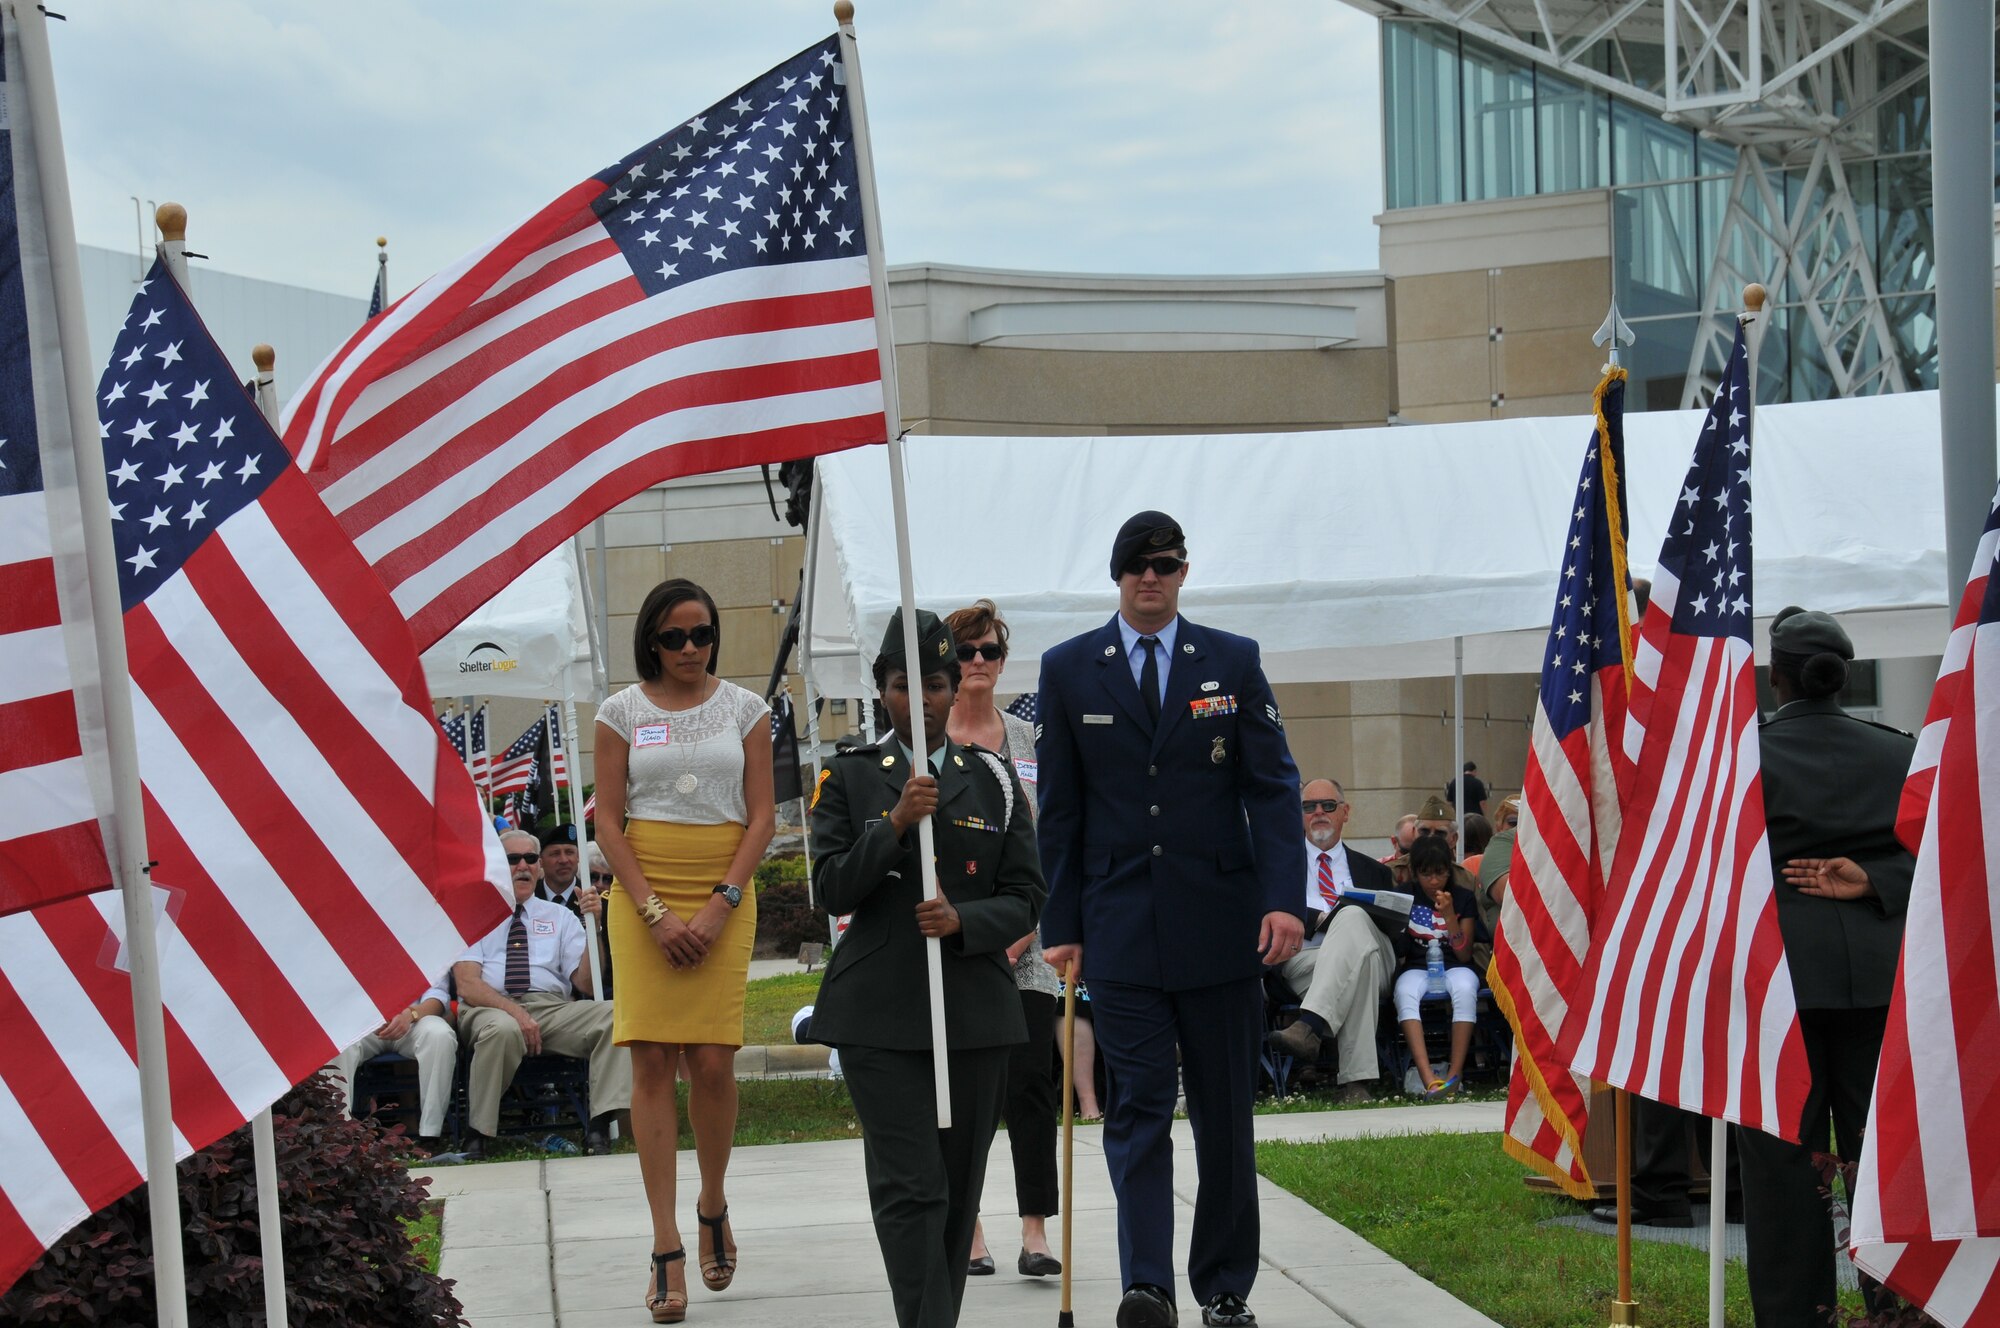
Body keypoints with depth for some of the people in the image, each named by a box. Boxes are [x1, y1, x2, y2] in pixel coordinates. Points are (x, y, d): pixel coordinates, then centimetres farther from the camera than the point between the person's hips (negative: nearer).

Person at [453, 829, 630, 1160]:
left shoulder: (559, 917, 21)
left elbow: (586, 983, 9)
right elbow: (468, 986, -2)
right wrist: (514, 1011, -20)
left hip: (553, 1008, 3)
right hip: (489, 1009, -3)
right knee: (503, 1029, -41)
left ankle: (598, 1127, -31)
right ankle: (479, 1135, -27)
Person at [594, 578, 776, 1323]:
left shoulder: (744, 709, 6)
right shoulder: (623, 711, 5)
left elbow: (761, 817, 3)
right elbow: (608, 821, 2)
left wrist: (720, 905, -9)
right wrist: (655, 912, -9)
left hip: (723, 896, 0)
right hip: (642, 896, 0)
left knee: (712, 1061, -6)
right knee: (651, 1062, -6)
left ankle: (713, 1204, 21)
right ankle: (667, 1247, -5)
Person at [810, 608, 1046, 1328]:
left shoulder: (993, 778, 8)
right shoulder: (850, 778, 5)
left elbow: (1026, 897, 6)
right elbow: (831, 891, -3)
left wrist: (963, 920, -14)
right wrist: (897, 822, -15)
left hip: (977, 1010, 2)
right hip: (880, 1015, -2)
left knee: (959, 1187, 7)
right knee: (910, 1187, -10)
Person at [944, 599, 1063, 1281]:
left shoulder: (1027, 737, 10)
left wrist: (1027, 923, -3)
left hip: (1022, 936, 1)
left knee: (1030, 1080, -7)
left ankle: (1035, 1232, -7)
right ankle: (968, 1229, 10)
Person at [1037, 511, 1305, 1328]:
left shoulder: (1232, 662, 6)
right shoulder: (1069, 670, 6)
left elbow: (1273, 786, 1)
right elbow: (1060, 808, 7)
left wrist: (1284, 897, -11)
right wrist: (1060, 924, 1)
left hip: (1220, 922, 1)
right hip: (1120, 925, -1)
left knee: (1224, 1113, 7)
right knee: (1137, 1106, -7)